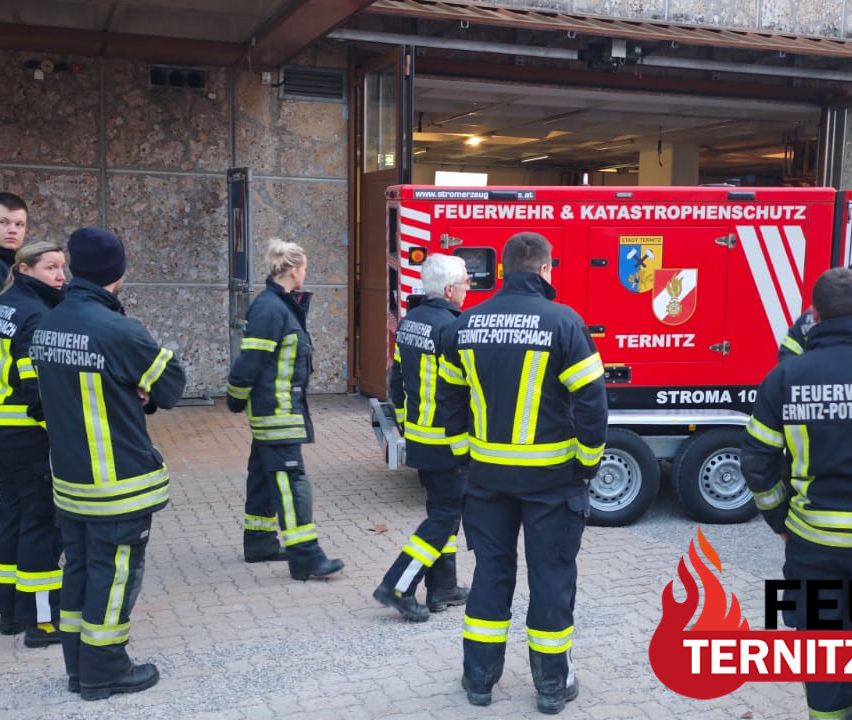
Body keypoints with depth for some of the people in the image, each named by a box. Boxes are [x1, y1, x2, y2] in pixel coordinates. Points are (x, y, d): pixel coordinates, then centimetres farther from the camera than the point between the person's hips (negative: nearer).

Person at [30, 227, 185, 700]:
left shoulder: (46, 327, 2)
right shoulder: (119, 332, -22)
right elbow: (172, 385, -11)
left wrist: (127, 395, -2)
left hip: (69, 478, 8)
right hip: (118, 482, -8)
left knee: (79, 567, 17)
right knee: (113, 572, 5)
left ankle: (78, 664, 29)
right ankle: (104, 671, 17)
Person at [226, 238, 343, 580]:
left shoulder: (284, 306, 13)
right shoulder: (269, 309, -19)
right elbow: (250, 360, -18)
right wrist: (237, 399, -11)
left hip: (277, 409, 11)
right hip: (275, 410, -11)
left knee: (266, 473, 17)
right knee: (290, 478, -11)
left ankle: (259, 540, 28)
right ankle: (304, 555, -9)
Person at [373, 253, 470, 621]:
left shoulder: (409, 322, 8)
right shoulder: (450, 328, -20)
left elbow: (397, 380, 15)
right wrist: (465, 442, -15)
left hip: (417, 436, 9)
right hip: (446, 442, -9)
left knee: (442, 509, 18)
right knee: (445, 515, 0)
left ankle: (443, 589, 25)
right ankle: (397, 586, -2)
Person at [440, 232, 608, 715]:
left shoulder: (468, 324, 1)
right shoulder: (563, 321, -13)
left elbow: (450, 397, 9)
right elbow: (590, 401, -14)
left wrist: (464, 452, 18)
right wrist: (589, 462, -2)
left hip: (488, 473, 4)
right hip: (550, 475, -4)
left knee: (492, 571, 15)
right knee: (551, 576, 10)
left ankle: (480, 678, 24)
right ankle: (553, 684, 21)